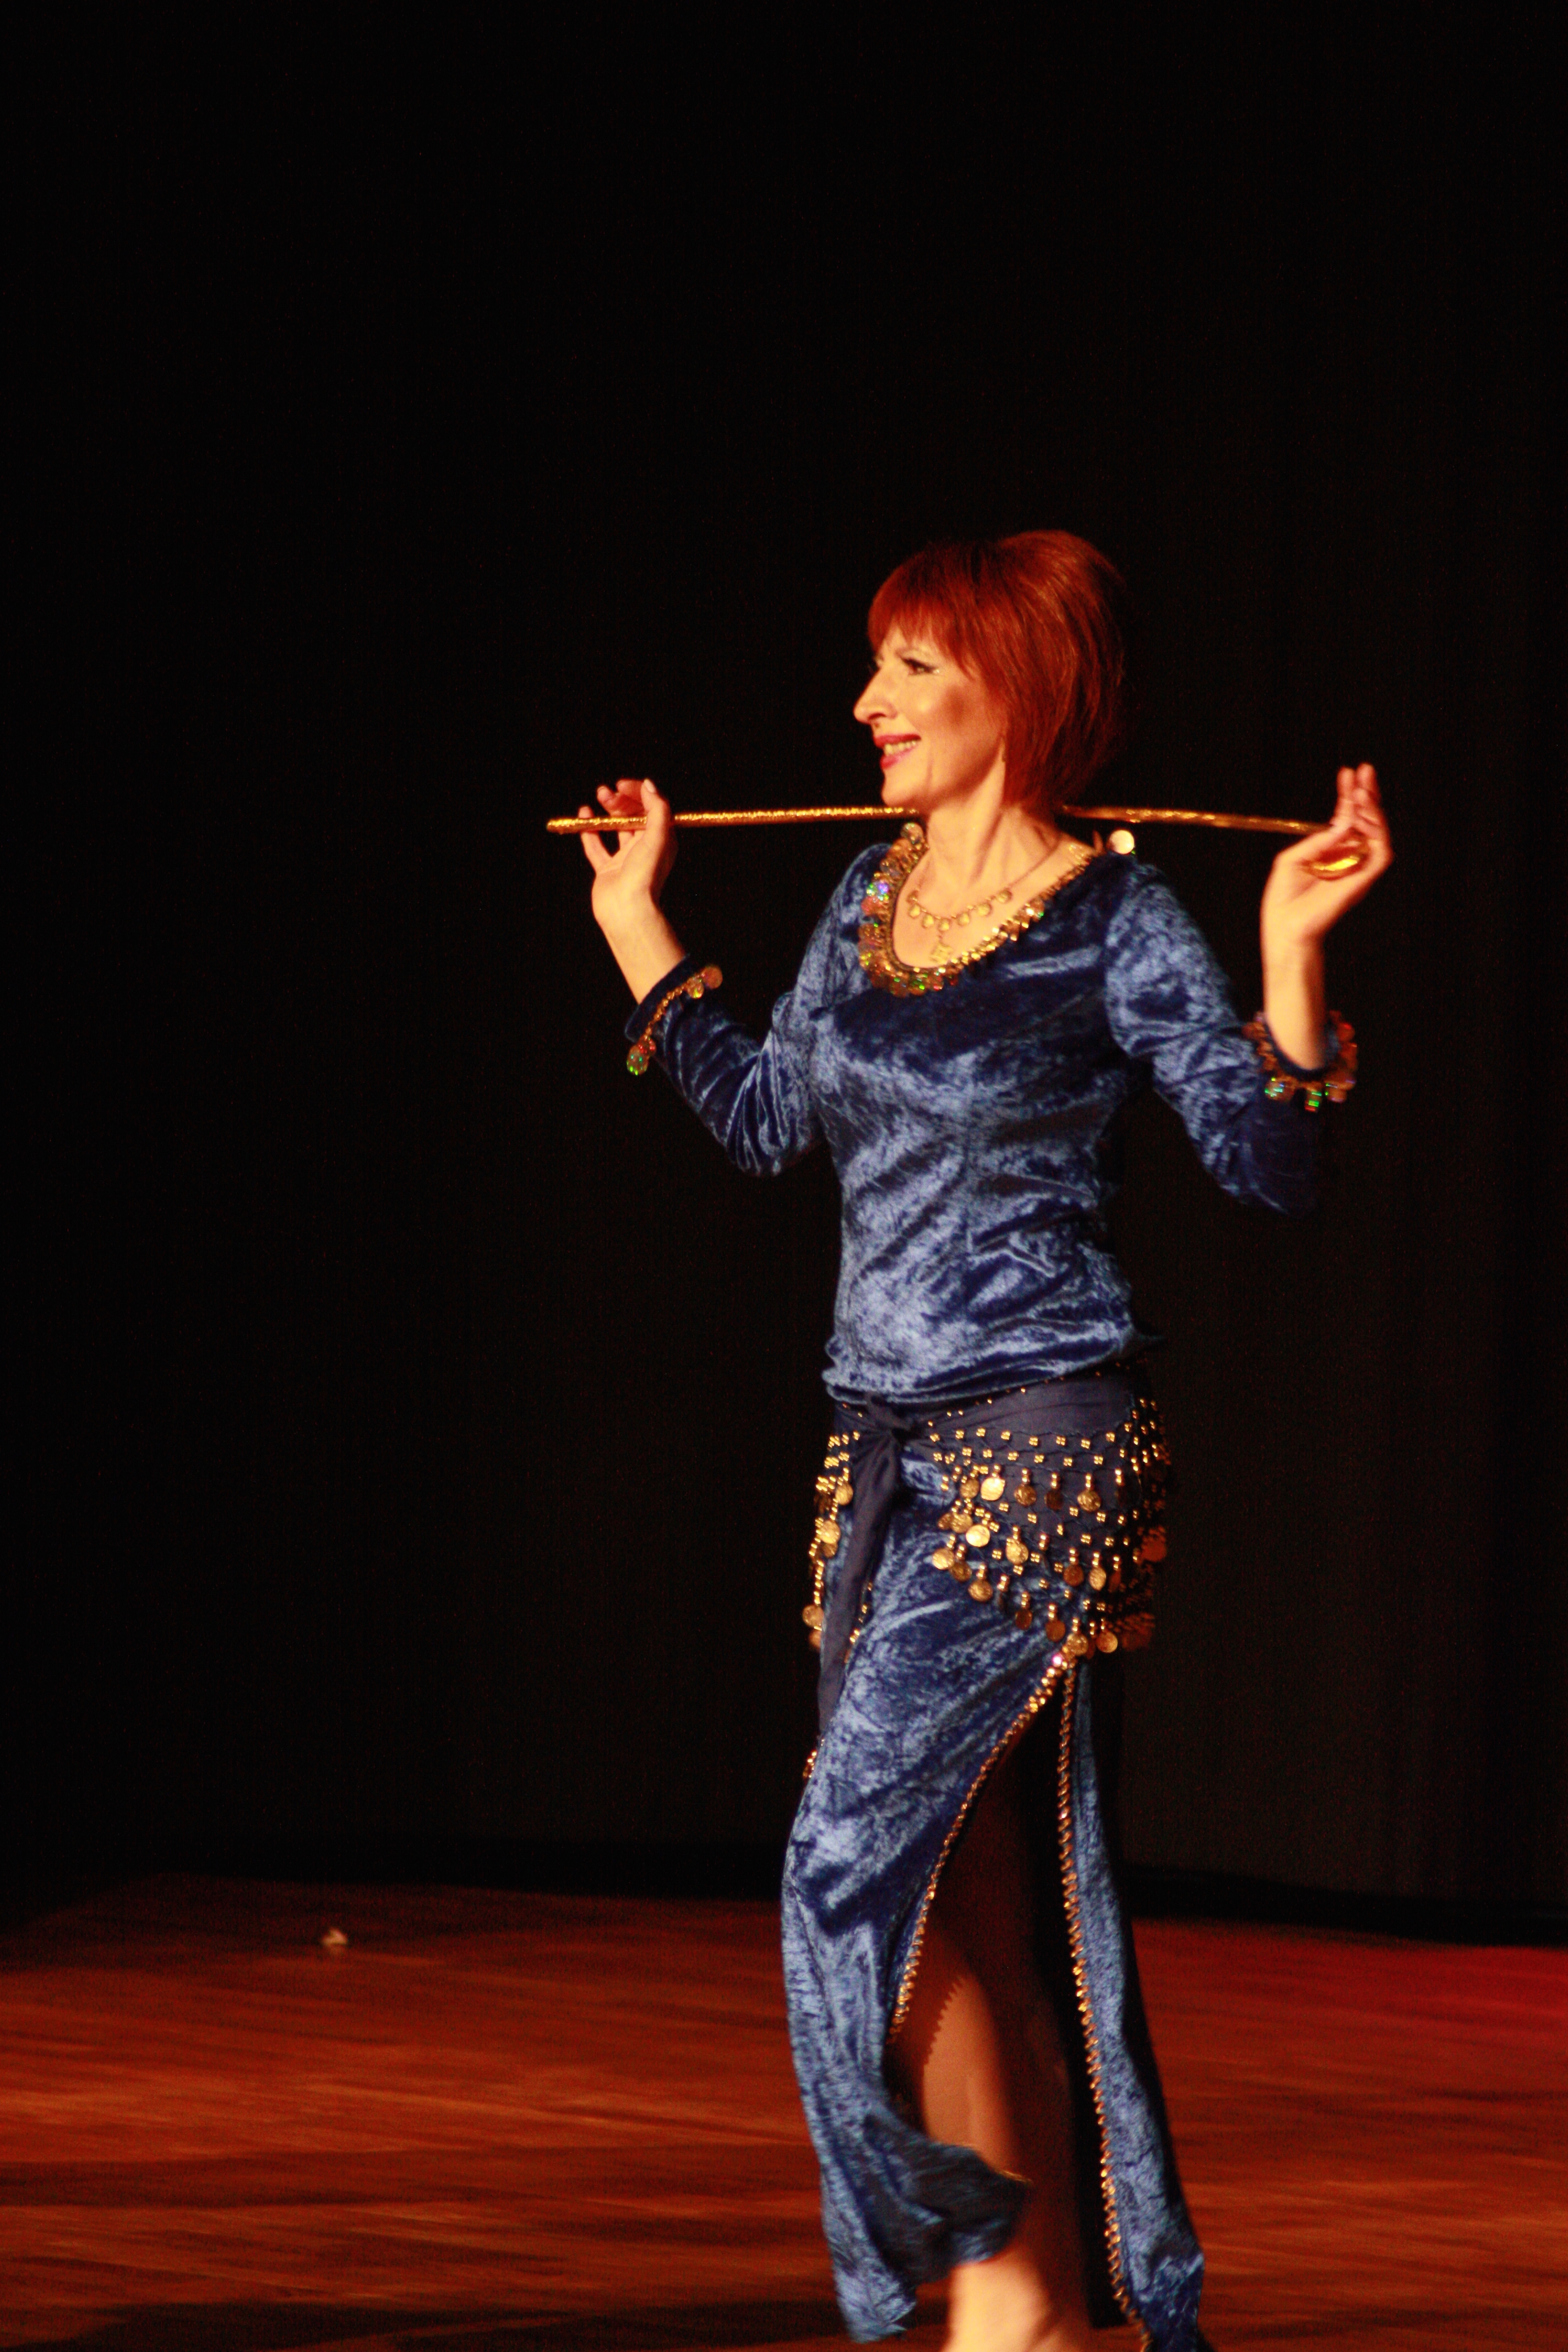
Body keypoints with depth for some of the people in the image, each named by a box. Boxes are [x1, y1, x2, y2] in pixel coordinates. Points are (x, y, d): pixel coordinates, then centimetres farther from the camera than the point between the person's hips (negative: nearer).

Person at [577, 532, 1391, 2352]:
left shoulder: (1113, 923, -9)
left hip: (1042, 1450, -7)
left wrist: (1290, 958, -23)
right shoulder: (871, 900, 12)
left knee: (858, 1863, -13)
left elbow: (1269, 1163, -11)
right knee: (965, 1894, 8)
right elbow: (771, 1119, 24)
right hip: (887, 1451, 7)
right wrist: (639, 938, 26)